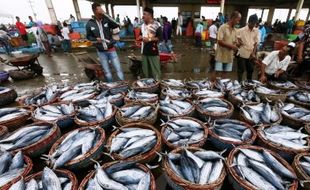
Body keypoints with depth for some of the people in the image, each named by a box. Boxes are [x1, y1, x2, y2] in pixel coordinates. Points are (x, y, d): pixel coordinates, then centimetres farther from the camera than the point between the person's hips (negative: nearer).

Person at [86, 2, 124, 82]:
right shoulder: (89, 24, -3)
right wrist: (96, 39, -13)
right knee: (107, 71, 11)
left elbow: (117, 26, -19)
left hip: (111, 49, -1)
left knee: (118, 69, 1)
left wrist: (106, 15, -22)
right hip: (101, 52, 1)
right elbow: (88, 36, 7)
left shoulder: (106, 20, -5)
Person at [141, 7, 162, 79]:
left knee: (155, 69, 1)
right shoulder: (143, 25, 13)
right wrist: (141, 38, 3)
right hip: (144, 51, 7)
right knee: (145, 69, 14)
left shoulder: (156, 25, -9)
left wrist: (149, 39, -16)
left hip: (153, 51, -6)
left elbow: (160, 38, -12)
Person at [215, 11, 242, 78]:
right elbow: (220, 41, -17)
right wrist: (231, 46, -18)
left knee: (224, 73, 12)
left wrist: (238, 44, -7)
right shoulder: (223, 27, -9)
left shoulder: (234, 30, 12)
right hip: (221, 55, -6)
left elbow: (235, 42, 16)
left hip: (229, 56, 6)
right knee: (217, 73, -2)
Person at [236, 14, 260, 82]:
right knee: (241, 69, 2)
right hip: (242, 53, -4)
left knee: (251, 69, 12)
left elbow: (256, 43, 5)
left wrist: (253, 53, -2)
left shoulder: (256, 31, 4)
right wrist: (239, 41, -23)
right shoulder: (241, 30, -8)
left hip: (251, 54, 4)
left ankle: (249, 82, 29)